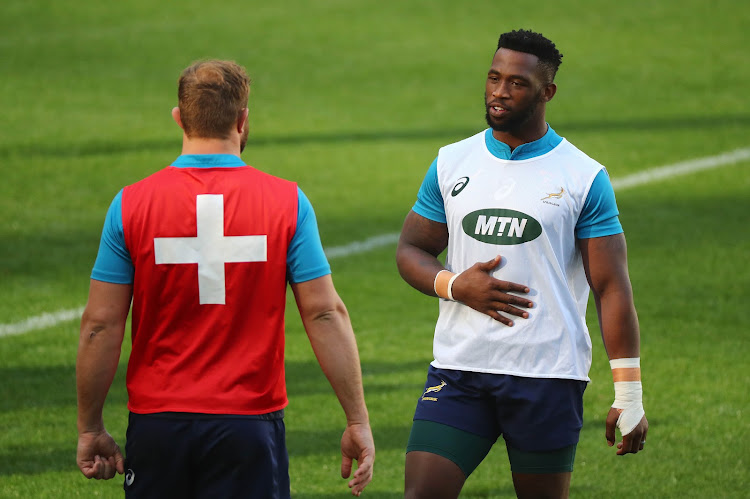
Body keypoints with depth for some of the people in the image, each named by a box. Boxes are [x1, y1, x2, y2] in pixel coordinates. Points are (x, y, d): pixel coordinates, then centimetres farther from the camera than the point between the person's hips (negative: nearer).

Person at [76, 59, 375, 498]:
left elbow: (100, 326, -3)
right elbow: (325, 314, -5)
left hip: (157, 425, 1)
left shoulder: (131, 204, -3)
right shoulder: (287, 202, -4)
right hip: (249, 425, -1)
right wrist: (358, 420, 0)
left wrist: (91, 428, 6)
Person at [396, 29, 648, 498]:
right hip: (458, 370, 2)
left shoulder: (584, 178, -1)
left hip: (549, 376, -2)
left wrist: (629, 395, -8)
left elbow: (612, 289, -3)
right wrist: (454, 285, -8)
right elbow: (410, 249, 15)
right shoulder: (453, 163, 9)